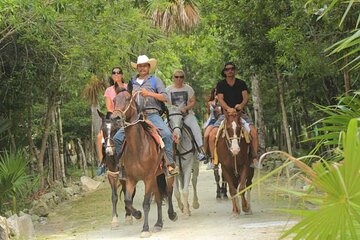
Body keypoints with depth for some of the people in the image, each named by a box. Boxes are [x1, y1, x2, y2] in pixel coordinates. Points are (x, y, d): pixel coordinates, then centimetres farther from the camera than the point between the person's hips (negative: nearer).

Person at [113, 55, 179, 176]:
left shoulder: (155, 80, 9)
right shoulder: (132, 82, 19)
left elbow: (165, 98, -1)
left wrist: (149, 93, -12)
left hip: (152, 115, -4)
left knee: (167, 134, -29)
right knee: (117, 137, -7)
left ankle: (170, 163, -24)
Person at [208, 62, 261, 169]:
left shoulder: (241, 83, 9)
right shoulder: (220, 85, 6)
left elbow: (246, 97, -3)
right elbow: (220, 99, -6)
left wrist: (242, 105, -26)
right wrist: (228, 108, -26)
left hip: (240, 113, 0)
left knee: (253, 132, -24)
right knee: (212, 135, -20)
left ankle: (254, 159, -15)